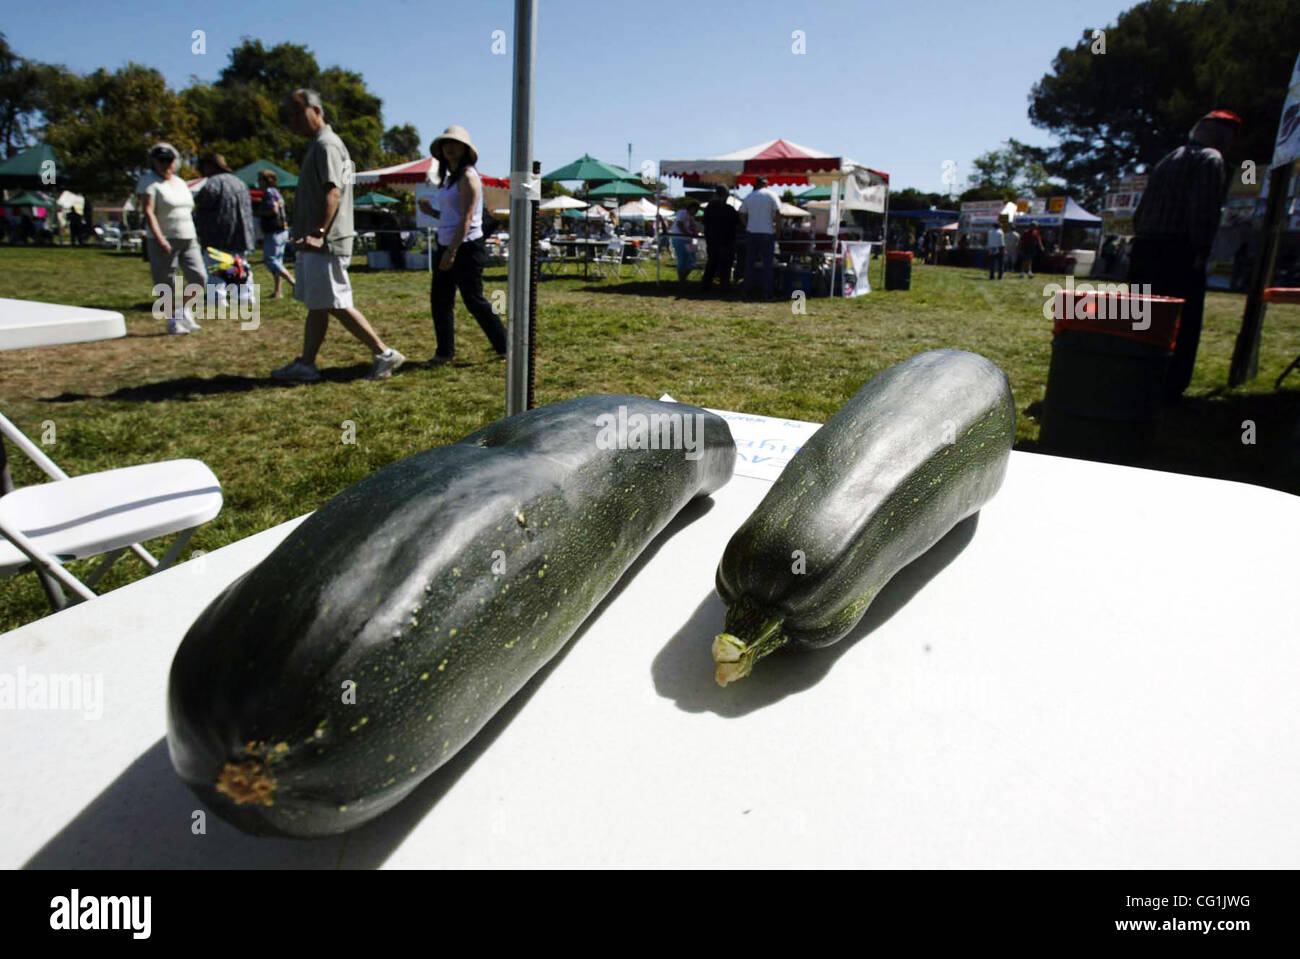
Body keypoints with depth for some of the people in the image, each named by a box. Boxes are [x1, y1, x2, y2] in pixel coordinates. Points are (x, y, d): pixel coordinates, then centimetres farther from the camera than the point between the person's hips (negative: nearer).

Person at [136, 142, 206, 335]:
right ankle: (173, 320, 10)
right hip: (165, 241, -6)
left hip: (188, 239, 6)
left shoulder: (180, 183, 18)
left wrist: (195, 236, 17)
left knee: (199, 277, -3)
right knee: (167, 284, -1)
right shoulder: (149, 182, -4)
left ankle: (185, 310, 15)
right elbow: (148, 212, -14)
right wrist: (159, 239, -24)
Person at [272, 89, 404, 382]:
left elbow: (333, 193, -23)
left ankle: (385, 354, -3)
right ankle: (305, 365, 16)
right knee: (316, 306, 11)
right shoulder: (317, 145, 21)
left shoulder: (326, 145, -11)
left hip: (326, 244, -10)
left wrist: (319, 233, -33)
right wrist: (312, 236, 17)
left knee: (336, 305, -8)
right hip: (315, 244, 10)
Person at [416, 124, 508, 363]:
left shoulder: (468, 176, -10)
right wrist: (431, 211, 6)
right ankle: (445, 352, 13)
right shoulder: (448, 178, 17)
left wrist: (452, 252, -23)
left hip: (466, 247, -9)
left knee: (474, 300, -4)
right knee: (439, 299, 6)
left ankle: (505, 346, 9)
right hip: (446, 246, 9)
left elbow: (466, 218, -18)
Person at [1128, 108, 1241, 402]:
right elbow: (1203, 211, -15)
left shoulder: (1167, 161, 23)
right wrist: (1201, 253, -15)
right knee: (1182, 326, -4)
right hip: (1178, 254, -8)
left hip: (1143, 249, 8)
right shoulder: (1210, 160, -3)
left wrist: (1143, 242, 20)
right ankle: (1169, 389, -6)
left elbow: (1140, 212, 21)